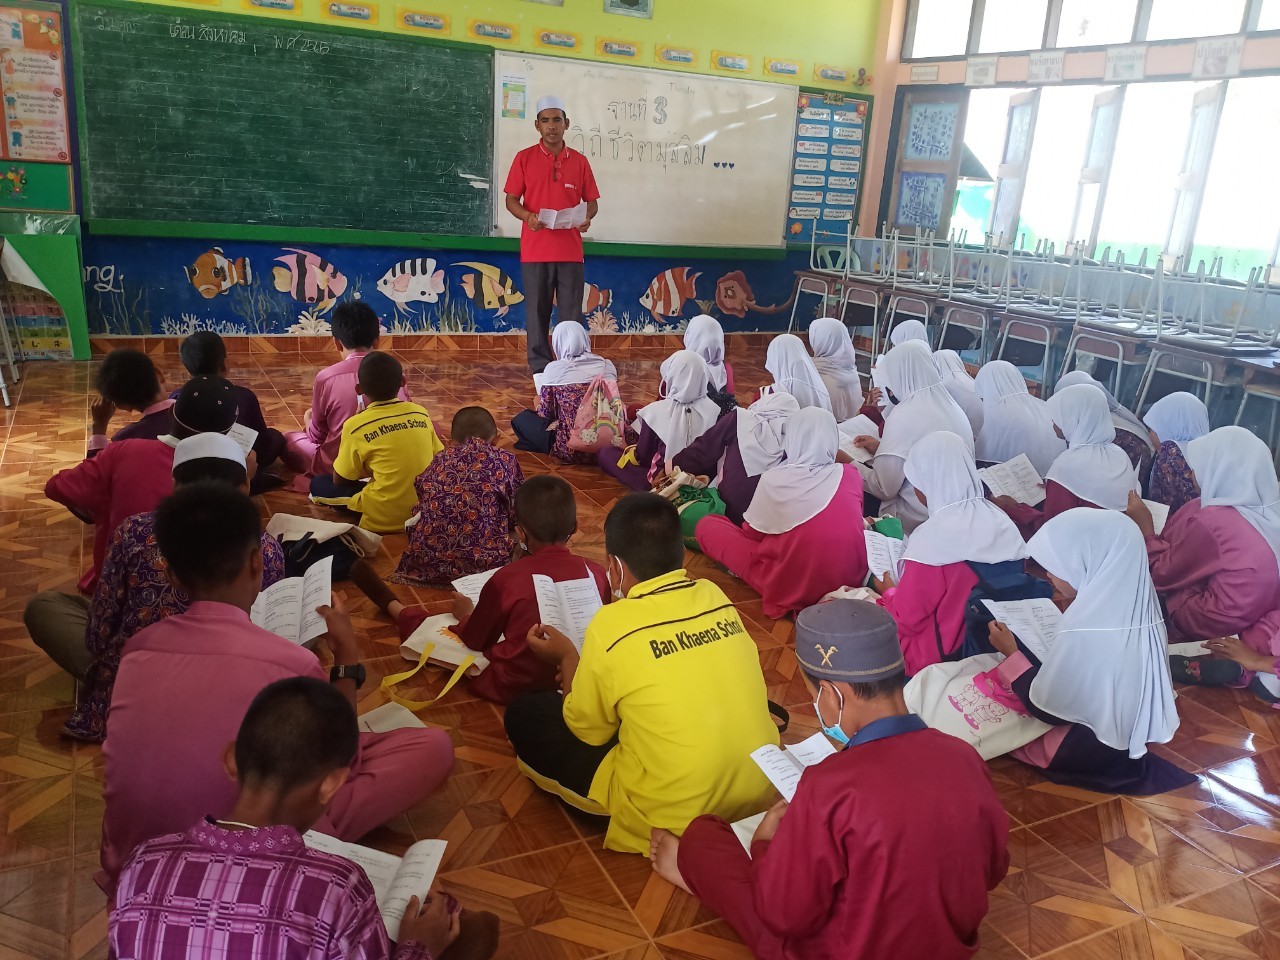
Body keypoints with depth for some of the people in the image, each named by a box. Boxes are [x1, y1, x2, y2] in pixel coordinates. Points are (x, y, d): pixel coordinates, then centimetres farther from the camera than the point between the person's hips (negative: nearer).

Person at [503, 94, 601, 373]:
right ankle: (540, 367, 10)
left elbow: (592, 201, 12)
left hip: (571, 250, 1)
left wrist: (587, 218, -10)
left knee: (571, 313, 2)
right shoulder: (524, 158, 4)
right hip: (535, 249, -1)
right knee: (537, 310, 2)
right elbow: (511, 200, 3)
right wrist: (528, 217, -18)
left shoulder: (579, 161, 9)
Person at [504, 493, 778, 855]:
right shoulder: (715, 596, -2)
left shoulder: (613, 624, -18)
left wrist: (568, 657, 14)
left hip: (676, 816, -7)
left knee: (523, 714, 7)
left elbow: (587, 729, -2)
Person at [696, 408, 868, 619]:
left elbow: (751, 533, 2)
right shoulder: (851, 475, -4)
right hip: (851, 579, 2)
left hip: (793, 590, -2)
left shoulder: (774, 479, -14)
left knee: (706, 526, 6)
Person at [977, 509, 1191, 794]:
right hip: (1131, 735, 7)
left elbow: (1047, 709, -21)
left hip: (1090, 754, -7)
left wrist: (1011, 653, -12)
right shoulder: (1136, 607, -9)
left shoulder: (1085, 628, -33)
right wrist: (1074, 607, 5)